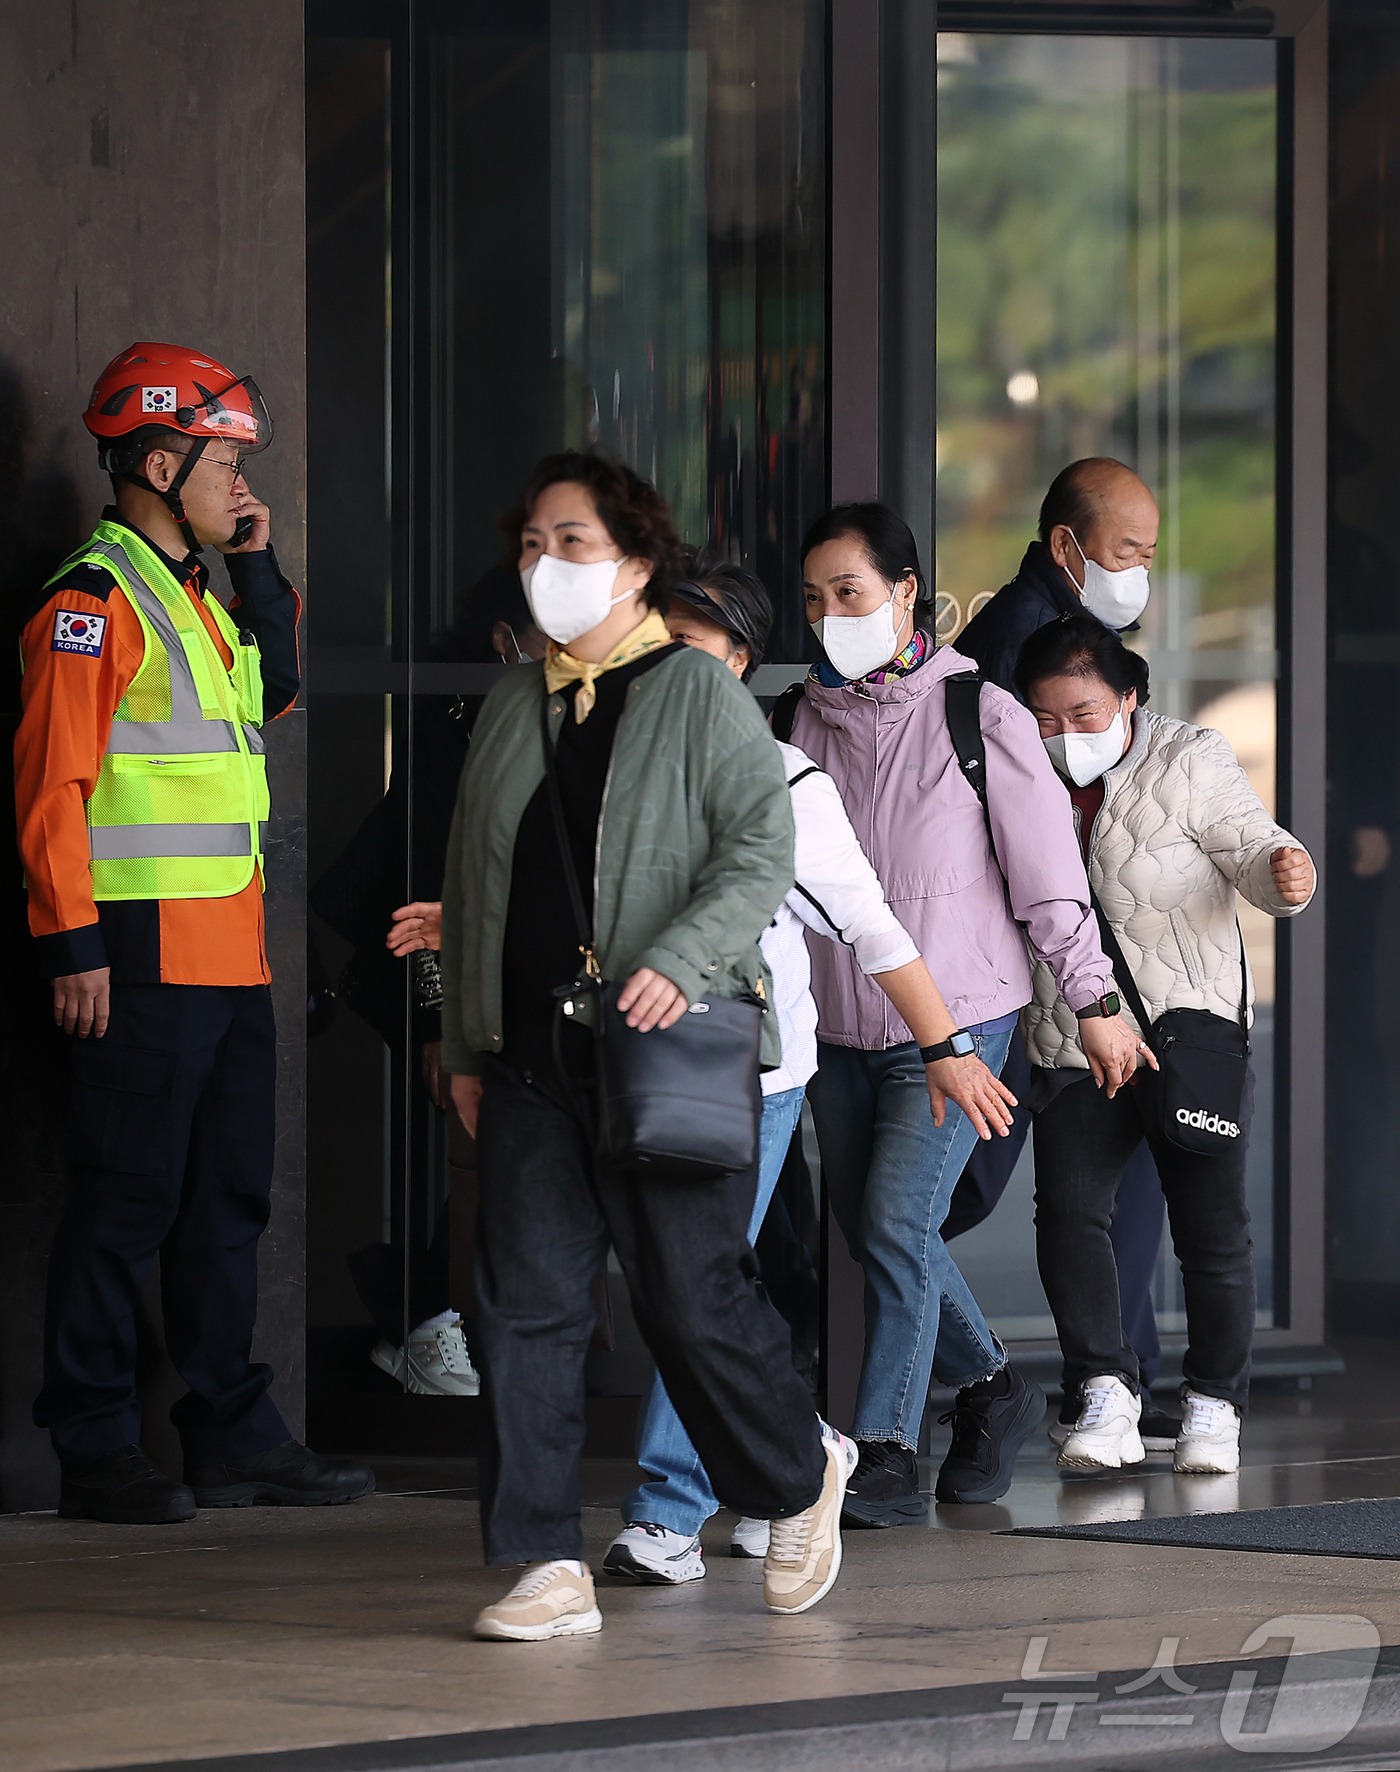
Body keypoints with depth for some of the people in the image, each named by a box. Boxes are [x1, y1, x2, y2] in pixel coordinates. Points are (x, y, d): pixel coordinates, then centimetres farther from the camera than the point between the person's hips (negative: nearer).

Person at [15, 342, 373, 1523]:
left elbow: (278, 692, 28)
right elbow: (53, 781, -16)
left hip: (230, 953, 9)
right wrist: (73, 946, -20)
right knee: (128, 1201, -5)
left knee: (230, 1196, 12)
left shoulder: (194, 591, 17)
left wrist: (260, 570, 16)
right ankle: (95, 1452, -1)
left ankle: (234, 1436, 18)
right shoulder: (96, 597, -11)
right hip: (146, 954, -9)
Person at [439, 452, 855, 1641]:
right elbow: (471, 883, 21)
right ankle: (549, 1567, -1)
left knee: (694, 1299, -2)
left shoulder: (699, 694, -2)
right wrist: (466, 1043, 17)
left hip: (669, 1054, -5)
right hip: (530, 1059, 5)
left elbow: (762, 848, -10)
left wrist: (680, 963, -22)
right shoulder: (512, 707, 16)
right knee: (527, 1304, -3)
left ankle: (800, 1477, 25)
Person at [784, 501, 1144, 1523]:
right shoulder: (810, 718, 4)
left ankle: (887, 1457, -9)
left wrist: (1095, 1000, 1)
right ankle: (992, 1390, 31)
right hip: (839, 1025, 5)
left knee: (896, 1227, -14)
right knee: (871, 1234, 10)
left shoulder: (981, 716, -7)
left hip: (955, 1021, -5)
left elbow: (1047, 866, -3)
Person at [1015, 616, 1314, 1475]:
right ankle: (1105, 1396, -9)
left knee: (1214, 1227, 1)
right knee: (1068, 1210, -14)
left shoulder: (1191, 760, -4)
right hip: (1073, 1045, 2)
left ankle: (1215, 1405, 14)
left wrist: (1284, 874, -31)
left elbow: (1251, 850, -8)